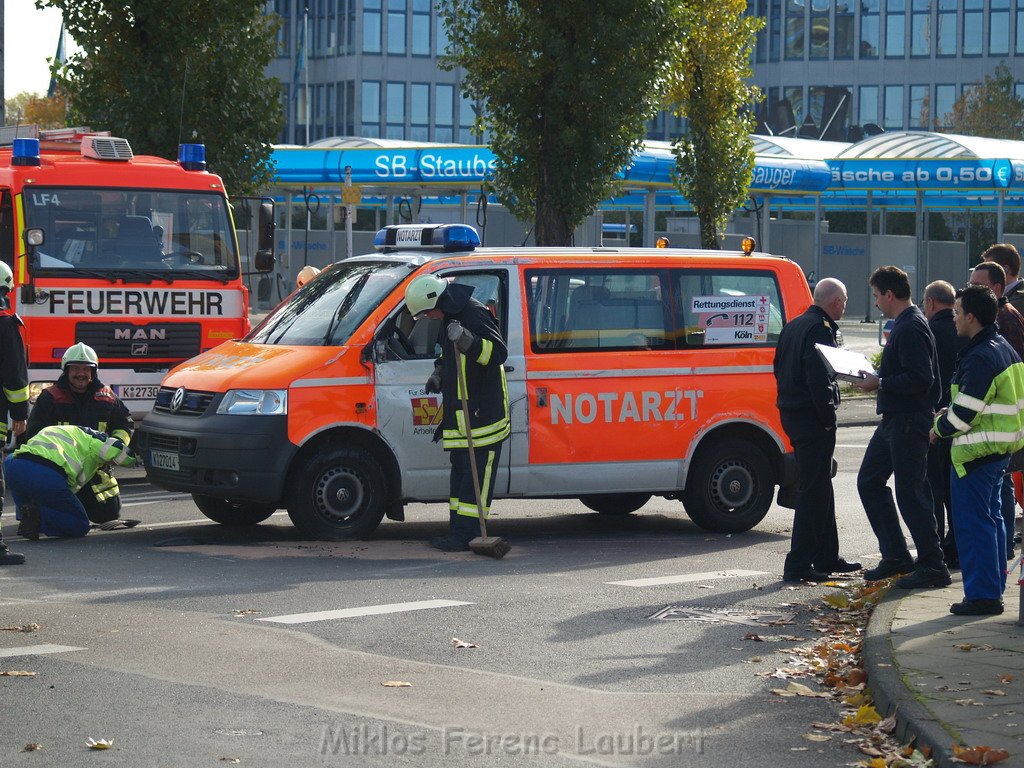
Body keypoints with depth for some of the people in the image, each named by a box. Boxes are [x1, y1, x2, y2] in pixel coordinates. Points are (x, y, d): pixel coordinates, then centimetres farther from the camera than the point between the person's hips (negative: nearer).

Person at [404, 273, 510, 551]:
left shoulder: (475, 315, -16)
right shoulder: (451, 318, 15)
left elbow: (499, 352, -26)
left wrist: (466, 340, -39)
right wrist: (439, 373, 17)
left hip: (483, 413, -10)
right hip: (459, 413, 11)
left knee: (476, 473, -8)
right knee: (460, 469, 12)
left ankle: (464, 534, -10)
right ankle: (458, 531, 16)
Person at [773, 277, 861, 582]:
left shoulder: (794, 326, 15)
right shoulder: (820, 328, -15)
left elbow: (779, 368, 19)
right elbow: (818, 377, -23)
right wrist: (827, 417, -17)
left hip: (792, 414, 10)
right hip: (812, 418, -10)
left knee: (818, 488, 19)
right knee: (814, 491, -7)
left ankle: (827, 557, 26)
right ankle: (798, 565, -7)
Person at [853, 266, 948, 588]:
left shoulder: (911, 329, -19)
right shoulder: (903, 325, 15)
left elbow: (920, 379, -26)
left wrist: (880, 383, -19)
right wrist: (876, 376, 10)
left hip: (909, 422, -11)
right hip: (893, 419, 11)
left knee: (910, 493, -6)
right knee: (869, 481, 15)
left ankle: (933, 566, 1)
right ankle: (895, 556, 20)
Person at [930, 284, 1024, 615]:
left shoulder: (980, 358, -21)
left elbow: (965, 412, -21)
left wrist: (939, 428, -3)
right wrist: (950, 414, 12)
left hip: (976, 452, -10)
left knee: (973, 523, -5)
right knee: (991, 519, 16)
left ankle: (981, 594, -3)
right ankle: (993, 590, 22)